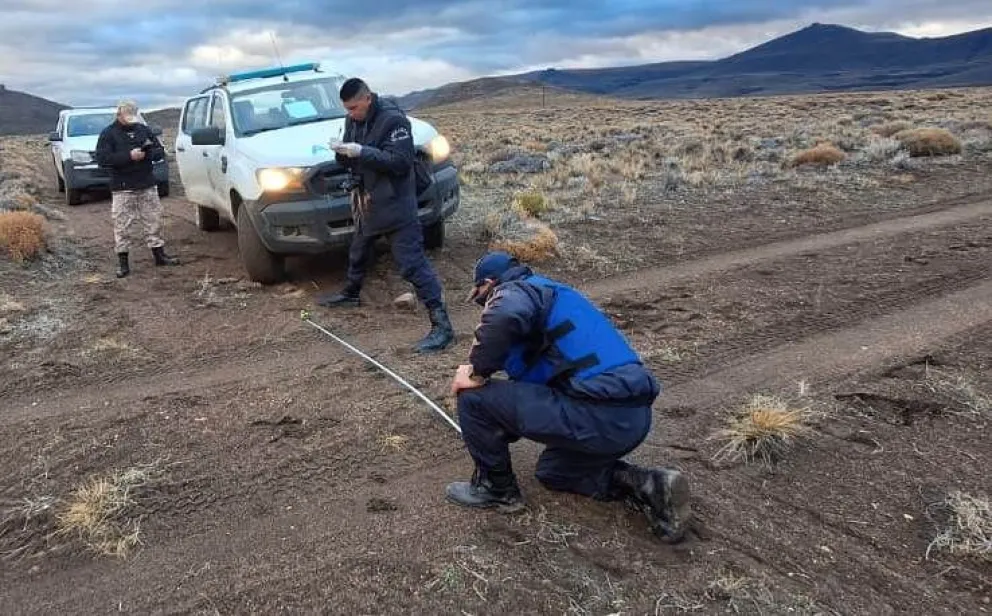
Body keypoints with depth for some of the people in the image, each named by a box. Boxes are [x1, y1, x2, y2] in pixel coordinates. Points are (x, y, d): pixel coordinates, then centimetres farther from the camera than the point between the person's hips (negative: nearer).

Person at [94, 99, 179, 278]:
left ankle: (159, 255, 19)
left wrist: (149, 153, -13)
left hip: (147, 185, 4)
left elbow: (160, 151, 11)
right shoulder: (108, 134, -2)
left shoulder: (143, 129, 10)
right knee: (122, 225, -2)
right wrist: (129, 156, -21)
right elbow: (102, 159, -12)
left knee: (154, 220, 8)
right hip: (122, 189, -4)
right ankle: (122, 262, 5)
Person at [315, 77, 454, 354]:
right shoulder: (353, 120, 8)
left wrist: (362, 152, -28)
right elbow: (349, 161, 14)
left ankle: (441, 325, -14)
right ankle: (350, 293, 54)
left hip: (394, 205, -8)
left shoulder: (393, 119, -17)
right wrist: (342, 152, -10)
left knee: (412, 263, -14)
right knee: (358, 252, 27)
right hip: (365, 201, 9)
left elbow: (400, 162, -24)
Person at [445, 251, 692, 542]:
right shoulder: (552, 292, 28)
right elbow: (531, 379, 37)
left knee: (474, 397, -3)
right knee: (552, 471, 33)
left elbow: (504, 316, -28)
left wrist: (477, 372, -11)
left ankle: (497, 488, 17)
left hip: (598, 416, -10)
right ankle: (644, 485, 14)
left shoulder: (514, 290, 0)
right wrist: (502, 432, 44)